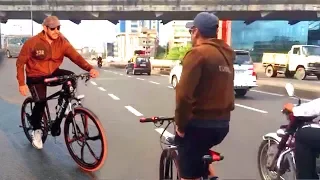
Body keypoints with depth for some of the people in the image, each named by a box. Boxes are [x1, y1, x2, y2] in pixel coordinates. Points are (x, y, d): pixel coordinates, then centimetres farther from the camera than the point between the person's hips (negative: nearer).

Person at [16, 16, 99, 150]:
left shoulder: (62, 41, -11)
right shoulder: (32, 42, -18)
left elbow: (75, 56, -23)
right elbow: (20, 63, -9)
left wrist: (90, 68, -40)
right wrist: (21, 83, -13)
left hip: (53, 73, 3)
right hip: (36, 77, -3)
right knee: (41, 102, -23)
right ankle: (36, 130, 10)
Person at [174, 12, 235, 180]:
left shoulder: (198, 53, -14)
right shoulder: (225, 53, 9)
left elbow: (184, 93, -22)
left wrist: (180, 124, -11)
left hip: (200, 124, -8)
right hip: (221, 123, 8)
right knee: (199, 156, 33)